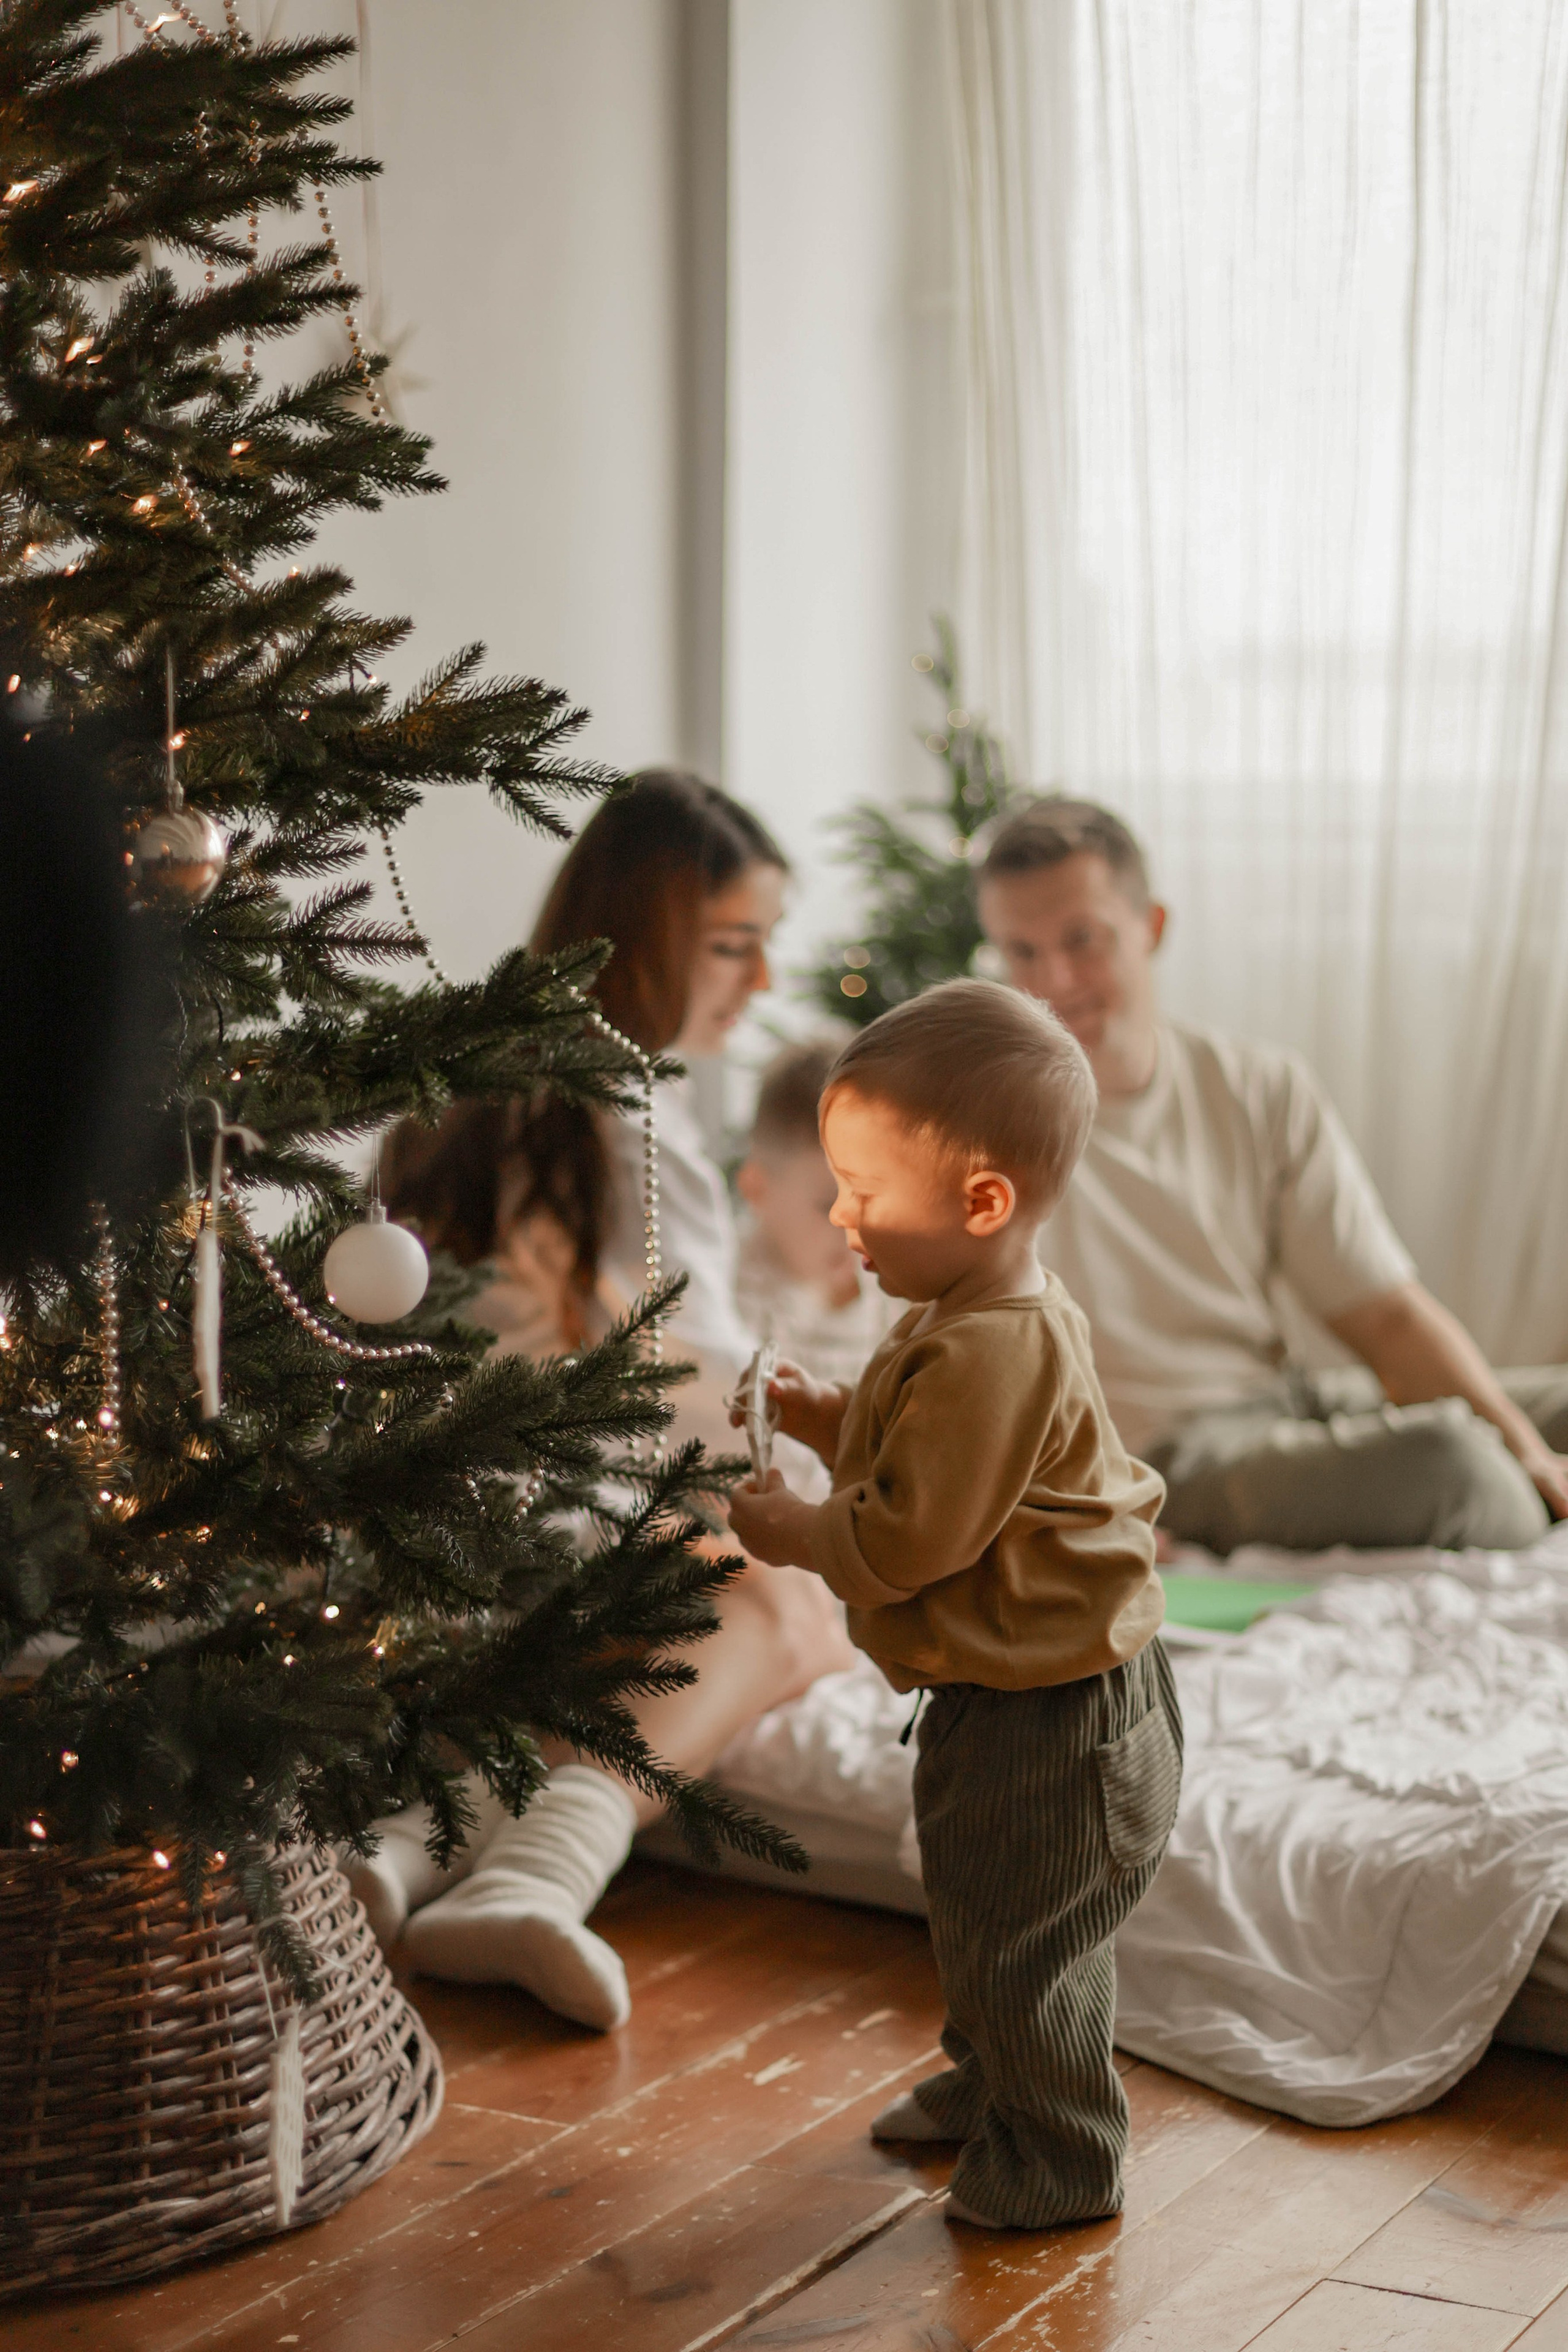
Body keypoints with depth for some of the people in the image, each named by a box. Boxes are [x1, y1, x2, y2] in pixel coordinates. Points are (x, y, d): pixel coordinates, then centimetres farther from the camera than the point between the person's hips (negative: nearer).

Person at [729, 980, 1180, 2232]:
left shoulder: (994, 1352, -30)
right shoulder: (992, 1316, 4)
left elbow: (905, 1540, -28)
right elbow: (937, 1456, 17)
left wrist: (789, 1528, -12)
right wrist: (827, 1413, 4)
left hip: (1049, 1716, -11)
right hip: (1019, 1696, 11)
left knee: (1017, 1936, 5)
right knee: (983, 1916, 27)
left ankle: (1057, 2156, 22)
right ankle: (987, 2083, 46)